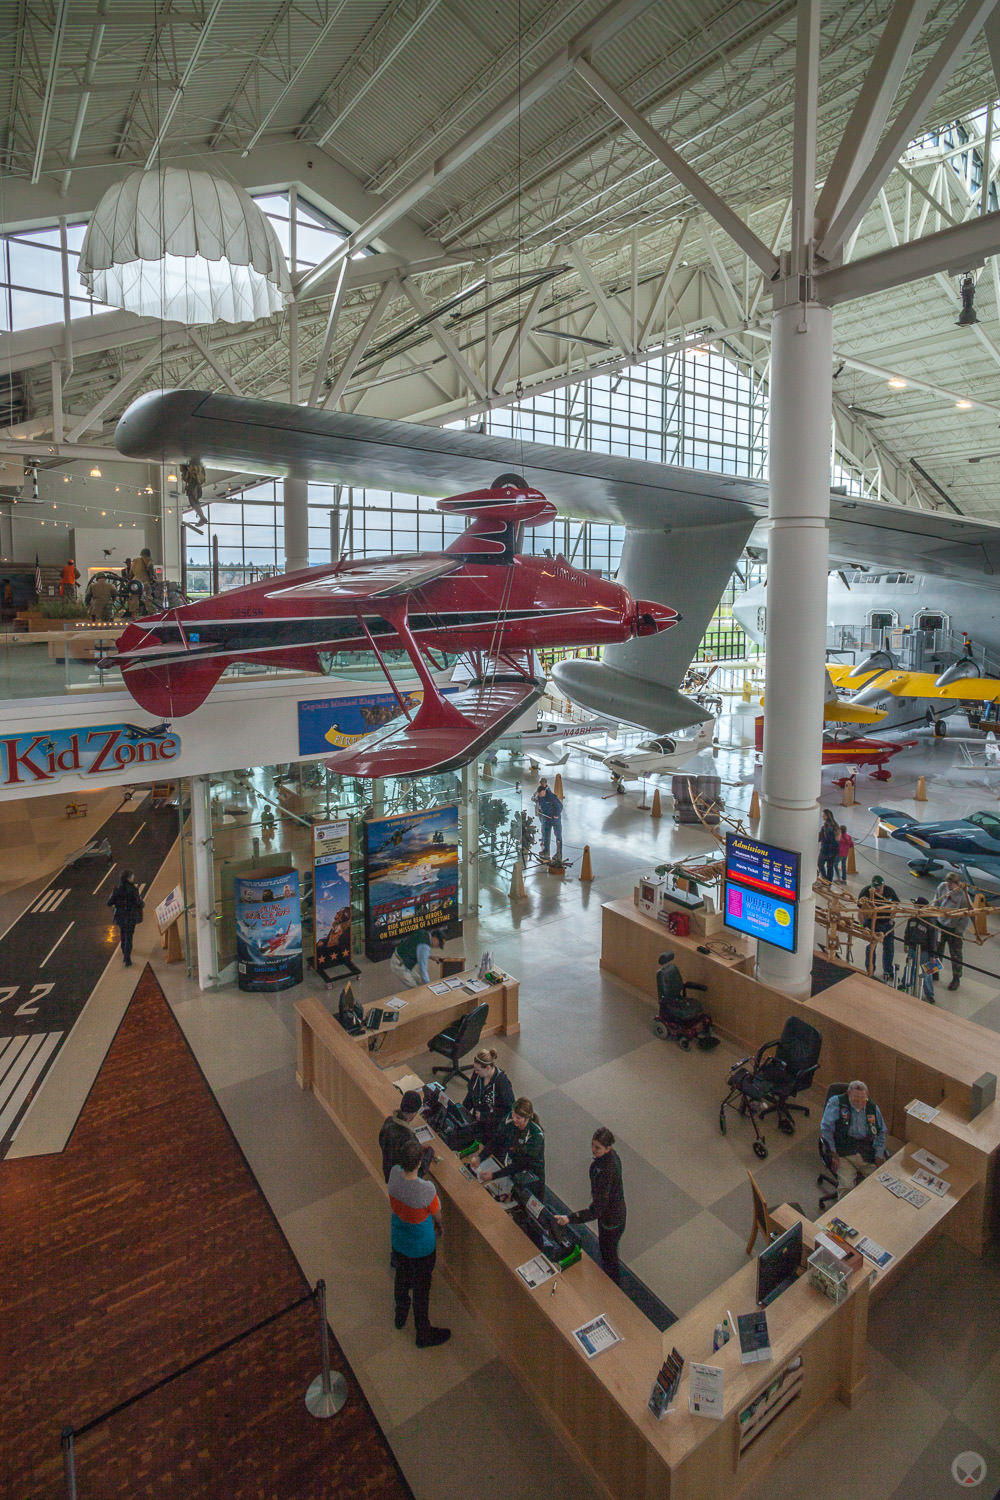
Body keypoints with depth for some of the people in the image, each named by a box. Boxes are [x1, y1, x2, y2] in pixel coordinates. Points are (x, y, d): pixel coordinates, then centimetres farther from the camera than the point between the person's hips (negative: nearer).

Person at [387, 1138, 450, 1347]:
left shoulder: (394, 1173, -26)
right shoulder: (426, 1189, -39)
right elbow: (437, 1214, -17)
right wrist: (439, 1226, 5)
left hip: (398, 1241, 5)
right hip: (421, 1248, -5)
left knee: (402, 1280, 31)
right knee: (421, 1290, 20)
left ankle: (400, 1316, 57)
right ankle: (424, 1334, 42)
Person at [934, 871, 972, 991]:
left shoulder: (963, 894, -22)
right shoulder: (942, 887, -8)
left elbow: (966, 915, -14)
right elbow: (936, 902, 9)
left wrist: (959, 930, -14)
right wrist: (934, 917, 7)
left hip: (954, 928, -5)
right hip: (940, 924, 5)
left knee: (955, 955, 8)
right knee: (936, 950, 18)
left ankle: (956, 979, 26)